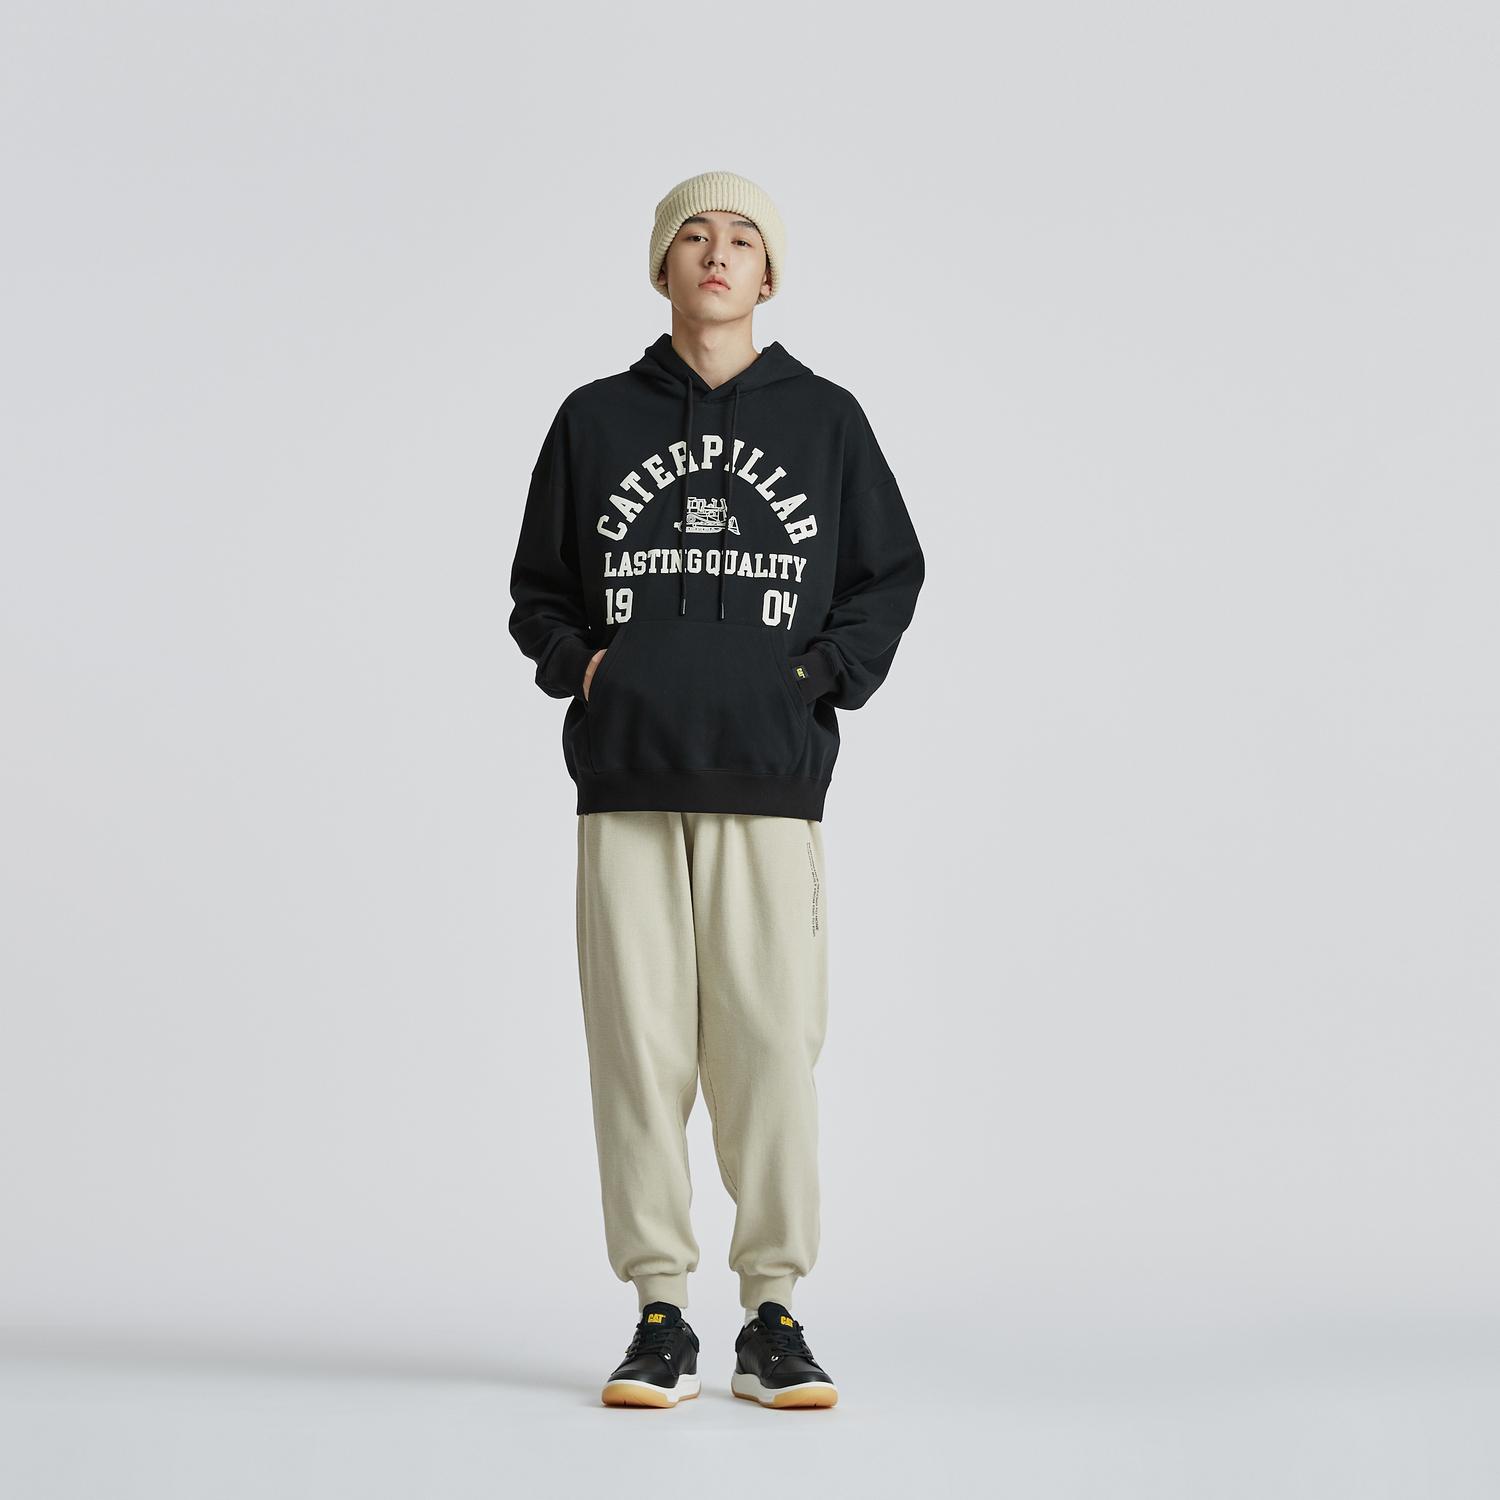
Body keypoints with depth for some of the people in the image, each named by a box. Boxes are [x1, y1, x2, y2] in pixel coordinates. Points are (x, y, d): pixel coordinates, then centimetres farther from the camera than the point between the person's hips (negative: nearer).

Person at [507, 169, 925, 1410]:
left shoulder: (824, 418, 11)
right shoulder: (596, 419, 12)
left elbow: (888, 577, 14)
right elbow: (538, 588, 18)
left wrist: (817, 676, 0)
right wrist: (581, 664, 0)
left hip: (769, 788, -1)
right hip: (627, 781, 1)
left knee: (769, 1044, -3)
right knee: (639, 1043, 0)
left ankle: (775, 1316, 8)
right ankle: (660, 1317, 9)